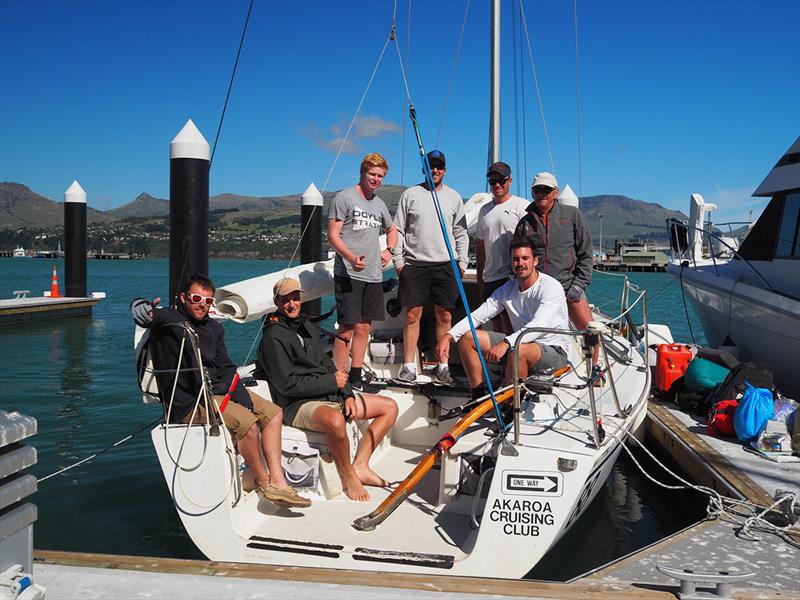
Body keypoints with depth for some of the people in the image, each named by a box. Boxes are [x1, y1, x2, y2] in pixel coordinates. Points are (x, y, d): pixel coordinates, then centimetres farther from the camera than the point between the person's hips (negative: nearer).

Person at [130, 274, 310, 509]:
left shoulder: (214, 328, 17)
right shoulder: (169, 320, -5)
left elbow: (226, 368, 15)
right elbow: (138, 307, -21)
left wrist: (243, 397, -2)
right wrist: (147, 312, -48)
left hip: (218, 391, 9)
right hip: (189, 401, -9)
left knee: (273, 413, 2)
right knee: (246, 422, -27)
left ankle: (277, 481, -2)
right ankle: (263, 482, -4)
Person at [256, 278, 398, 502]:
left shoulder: (308, 326, 18)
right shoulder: (273, 337, -10)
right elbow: (288, 384, -17)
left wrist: (347, 395, 2)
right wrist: (332, 382, -12)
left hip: (332, 395, 9)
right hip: (299, 405, -9)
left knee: (390, 406, 8)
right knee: (335, 420, -42)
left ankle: (360, 466, 1)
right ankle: (348, 478, -16)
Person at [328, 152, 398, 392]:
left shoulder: (379, 204, 19)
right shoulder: (344, 197, -2)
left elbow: (392, 230, 36)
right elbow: (333, 235, -9)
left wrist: (389, 250, 16)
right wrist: (351, 257, -25)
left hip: (373, 276, 7)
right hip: (348, 274, -7)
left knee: (364, 328, 9)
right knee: (347, 329, -8)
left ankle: (355, 378, 18)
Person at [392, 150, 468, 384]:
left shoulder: (454, 197, 12)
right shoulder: (410, 194, 7)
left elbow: (461, 233, 13)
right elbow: (398, 230, 6)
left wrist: (462, 262, 4)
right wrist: (398, 261, -2)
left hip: (446, 265, 2)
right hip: (414, 264, -1)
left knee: (444, 316, 2)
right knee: (412, 315, -1)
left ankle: (443, 366, 10)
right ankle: (409, 366, 6)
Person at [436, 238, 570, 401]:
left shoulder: (551, 287, -17)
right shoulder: (507, 289, 4)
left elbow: (539, 326, -32)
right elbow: (477, 316, -1)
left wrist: (506, 343, -45)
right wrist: (449, 336, -17)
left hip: (554, 351, -7)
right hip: (521, 343, 7)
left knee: (519, 350, -40)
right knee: (467, 337, -2)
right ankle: (479, 398, 1)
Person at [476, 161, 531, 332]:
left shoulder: (521, 205, -2)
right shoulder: (484, 210, 17)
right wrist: (480, 276, 20)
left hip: (512, 276, -6)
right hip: (490, 278, 6)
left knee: (509, 324, -12)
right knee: (496, 327, 10)